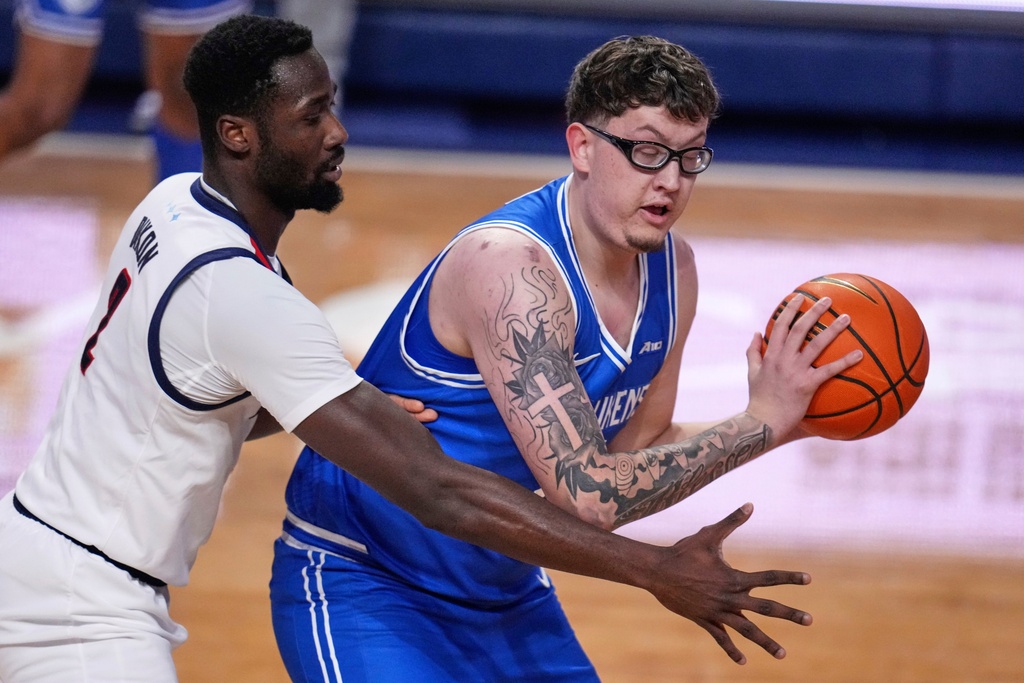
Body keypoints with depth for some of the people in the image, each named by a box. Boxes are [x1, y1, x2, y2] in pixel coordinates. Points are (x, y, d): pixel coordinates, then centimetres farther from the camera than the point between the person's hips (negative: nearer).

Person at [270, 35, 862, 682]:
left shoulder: (671, 269, -2)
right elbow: (589, 493, -34)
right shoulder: (510, 265, -28)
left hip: (503, 587, 8)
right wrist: (761, 422, -28)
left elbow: (637, 444, 9)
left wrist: (795, 421, -4)